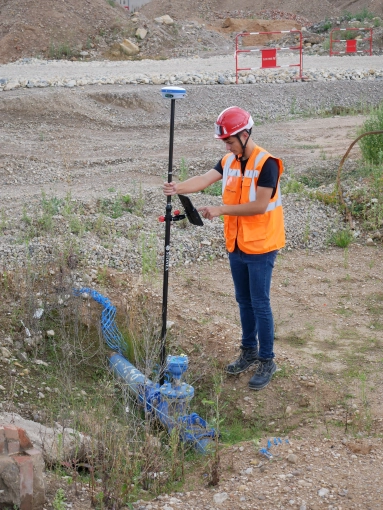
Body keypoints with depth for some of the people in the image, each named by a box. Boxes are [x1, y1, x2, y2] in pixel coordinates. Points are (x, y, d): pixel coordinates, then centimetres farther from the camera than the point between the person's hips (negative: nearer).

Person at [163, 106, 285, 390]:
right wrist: (179, 188, -32)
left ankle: (267, 362, 11)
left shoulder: (266, 164, -17)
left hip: (260, 247, -7)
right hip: (236, 245, 7)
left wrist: (221, 210, -25)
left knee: (260, 304, -1)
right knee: (244, 302, 16)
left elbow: (260, 206, -23)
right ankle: (249, 352, 31)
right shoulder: (229, 161, 4)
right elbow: (204, 179, -12)